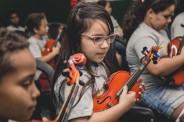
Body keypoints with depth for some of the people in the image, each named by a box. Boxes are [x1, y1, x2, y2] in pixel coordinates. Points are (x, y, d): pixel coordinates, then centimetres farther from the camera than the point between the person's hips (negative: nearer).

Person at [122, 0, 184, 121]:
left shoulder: (157, 30, 12)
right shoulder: (143, 36, -20)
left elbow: (169, 53, 24)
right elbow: (157, 68, -34)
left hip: (167, 81, 11)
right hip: (151, 89, -10)